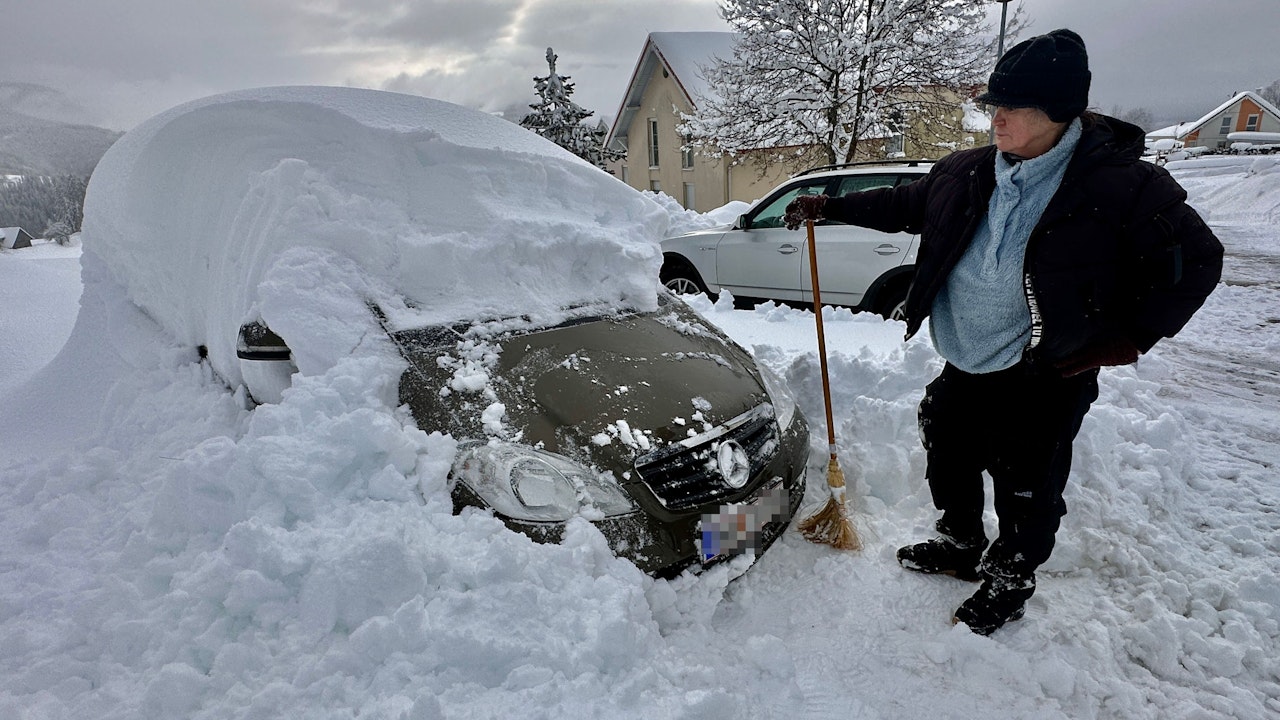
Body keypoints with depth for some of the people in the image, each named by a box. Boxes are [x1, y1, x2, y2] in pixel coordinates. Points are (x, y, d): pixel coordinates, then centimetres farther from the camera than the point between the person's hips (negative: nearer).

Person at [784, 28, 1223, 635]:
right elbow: (903, 205, 16)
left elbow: (1194, 261, -6)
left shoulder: (1121, 185, -15)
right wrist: (829, 206, 10)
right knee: (948, 460, 21)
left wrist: (1125, 340, -10)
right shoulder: (967, 172, 0)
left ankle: (1008, 582, 36)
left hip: (1046, 380, -5)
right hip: (962, 365, 6)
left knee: (1026, 490, 10)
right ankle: (959, 546, 48)